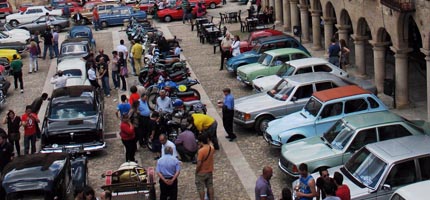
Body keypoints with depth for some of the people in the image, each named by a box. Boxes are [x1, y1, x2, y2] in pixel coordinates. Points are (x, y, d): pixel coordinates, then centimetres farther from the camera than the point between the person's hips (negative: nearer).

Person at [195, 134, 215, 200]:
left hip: (201, 172, -7)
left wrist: (196, 171, -10)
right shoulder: (211, 147, -7)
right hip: (210, 171, 7)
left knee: (200, 188, 10)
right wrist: (201, 147, -1)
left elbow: (199, 163, -27)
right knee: (210, 186, 20)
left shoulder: (201, 151, -29)